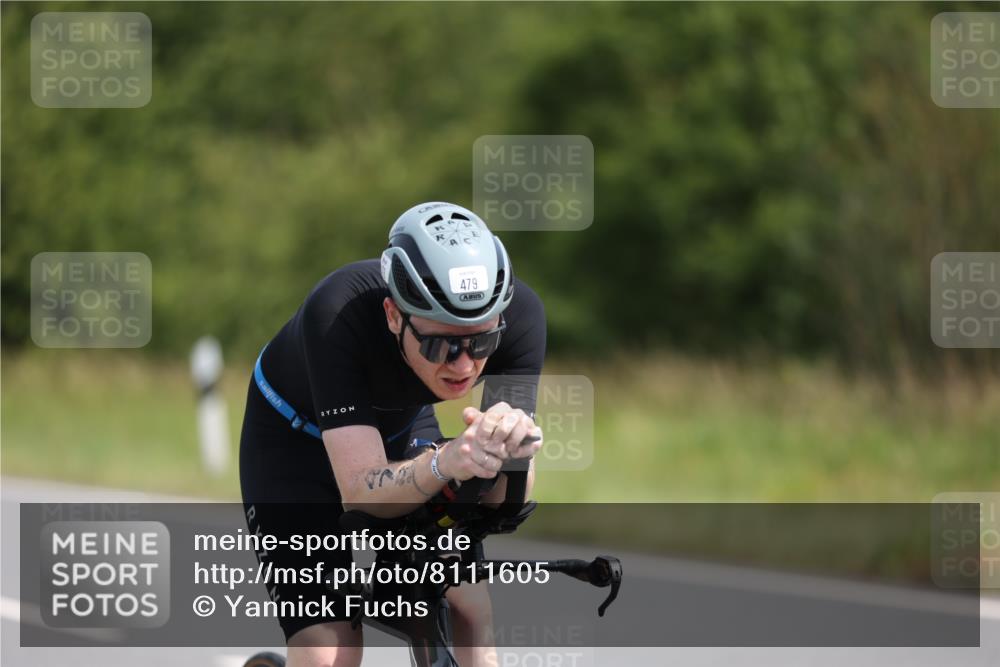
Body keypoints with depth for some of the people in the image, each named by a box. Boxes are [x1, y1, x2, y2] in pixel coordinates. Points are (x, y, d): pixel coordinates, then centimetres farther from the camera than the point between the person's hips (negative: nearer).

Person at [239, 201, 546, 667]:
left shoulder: (518, 313, -30)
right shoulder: (339, 314, -39)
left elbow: (506, 504, -31)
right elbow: (360, 492, -43)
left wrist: (510, 449, -54)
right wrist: (445, 463, -62)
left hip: (401, 429, 4)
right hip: (295, 440, -3)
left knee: (471, 612, -15)